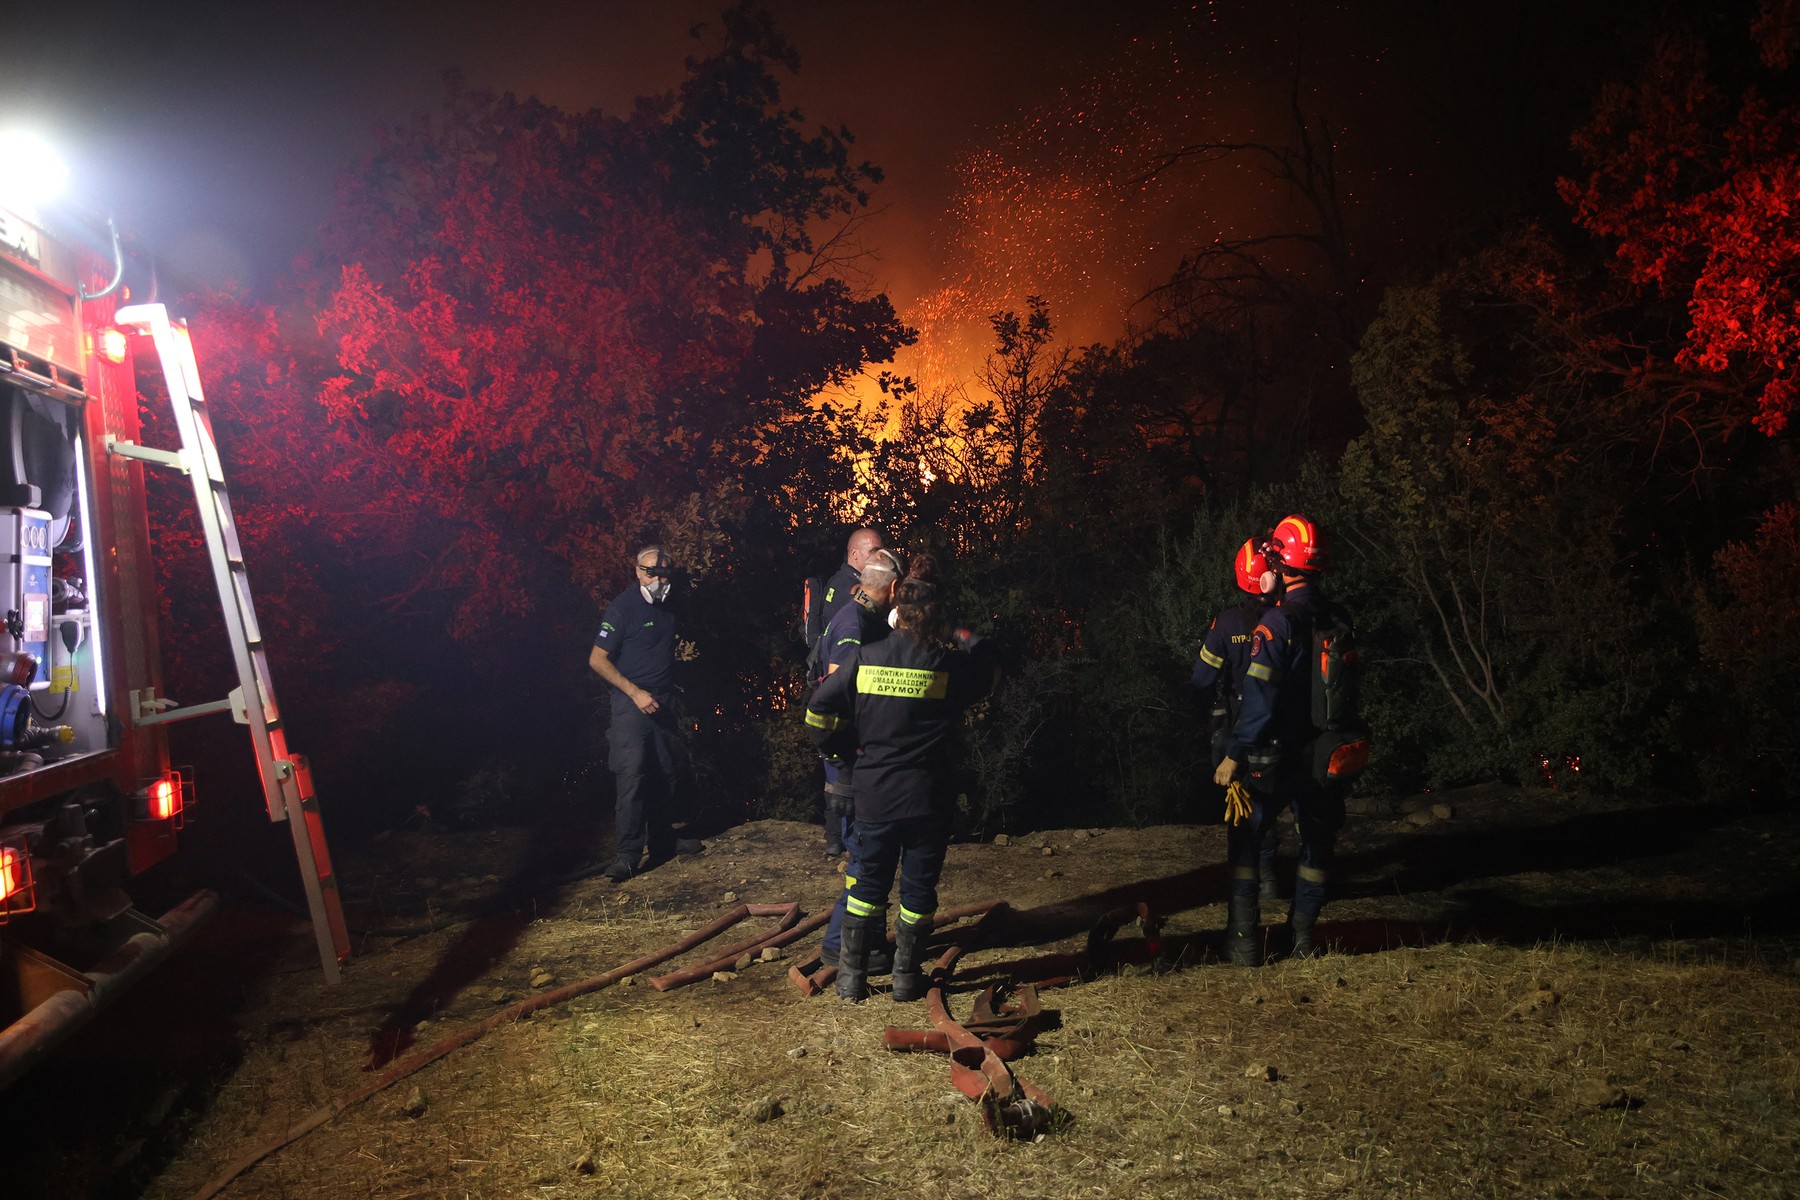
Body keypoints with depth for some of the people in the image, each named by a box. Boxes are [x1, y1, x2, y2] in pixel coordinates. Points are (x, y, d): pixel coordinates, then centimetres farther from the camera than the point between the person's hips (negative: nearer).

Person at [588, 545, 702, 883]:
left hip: (662, 703, 7)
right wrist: (635, 692, -18)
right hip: (631, 704, -7)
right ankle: (626, 853, -12)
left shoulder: (667, 607, 9)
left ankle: (662, 839, 24)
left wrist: (672, 686, 14)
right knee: (632, 774, -14)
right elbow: (598, 660, -13)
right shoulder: (624, 606, -12)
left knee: (665, 773, 12)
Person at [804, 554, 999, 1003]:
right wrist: (962, 641, 22)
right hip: (929, 797, -1)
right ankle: (907, 977, 20)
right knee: (919, 886, 12)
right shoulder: (950, 665, -8)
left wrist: (846, 746, 10)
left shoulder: (866, 658, -6)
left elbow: (818, 709, -4)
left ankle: (852, 977, 18)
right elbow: (989, 675, 13)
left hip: (875, 794, 1)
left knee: (867, 882, 14)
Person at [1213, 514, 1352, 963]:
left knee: (1244, 841, 9)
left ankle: (1244, 939, 7)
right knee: (1318, 842, 19)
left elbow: (1260, 700, -20)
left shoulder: (1277, 623, -18)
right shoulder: (1340, 622, 1)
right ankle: (1303, 935, 22)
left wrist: (1234, 755, -14)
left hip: (1275, 757, -5)